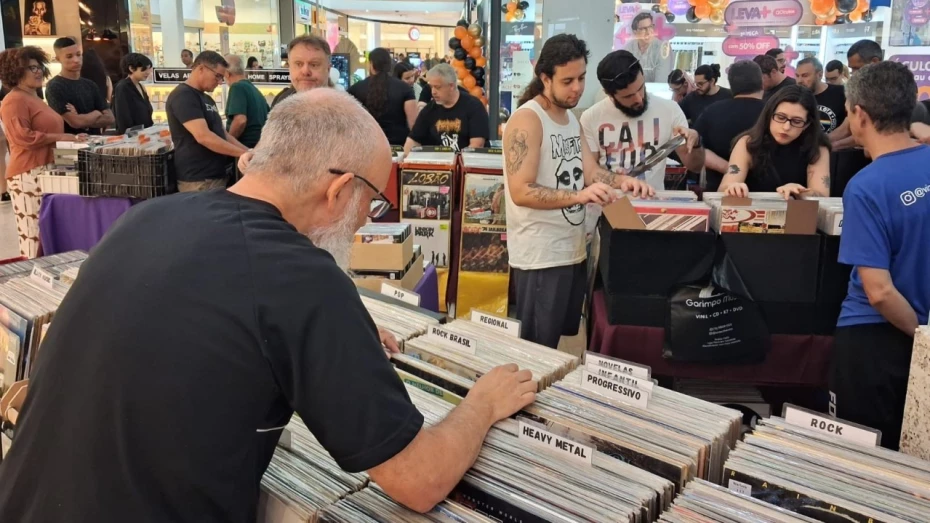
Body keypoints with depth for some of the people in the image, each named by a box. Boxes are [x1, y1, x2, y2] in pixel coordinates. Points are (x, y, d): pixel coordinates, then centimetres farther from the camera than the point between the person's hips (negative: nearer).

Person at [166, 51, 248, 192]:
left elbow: (221, 133, 20)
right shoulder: (183, 96, -13)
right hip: (199, 181, -9)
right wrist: (243, 154, -20)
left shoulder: (207, 99, 17)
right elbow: (203, 137, -23)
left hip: (219, 175, 9)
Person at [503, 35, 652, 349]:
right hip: (540, 256, -8)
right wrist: (579, 195, -34)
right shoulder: (527, 119, -15)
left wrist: (620, 180, -14)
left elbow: (590, 170, 7)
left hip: (573, 250, 8)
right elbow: (521, 192, -23)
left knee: (565, 342, 18)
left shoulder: (571, 118, 13)